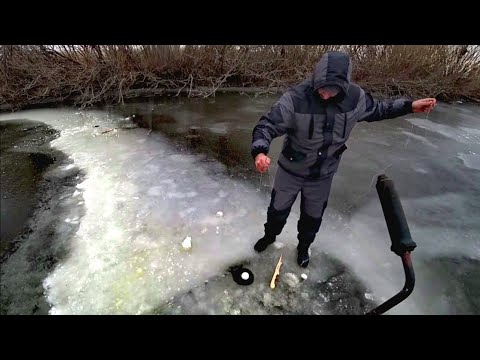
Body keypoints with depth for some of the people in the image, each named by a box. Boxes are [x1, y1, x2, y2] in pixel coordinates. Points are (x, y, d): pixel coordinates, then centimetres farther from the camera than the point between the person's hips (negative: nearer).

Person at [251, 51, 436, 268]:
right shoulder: (296, 98, -27)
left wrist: (409, 107, 1)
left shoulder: (355, 97, -13)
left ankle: (303, 247, 52)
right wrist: (260, 152, -45)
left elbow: (376, 110, 8)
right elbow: (267, 125, -27)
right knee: (278, 209, 19)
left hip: (323, 174, 3)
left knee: (313, 216, 22)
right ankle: (270, 236, 52)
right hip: (291, 169, -2)